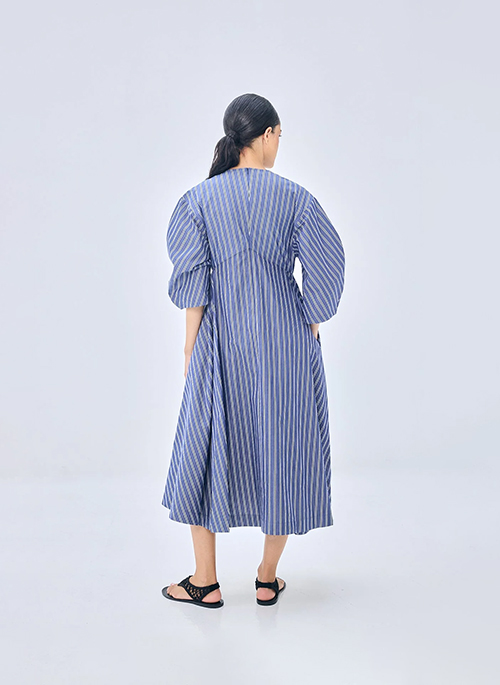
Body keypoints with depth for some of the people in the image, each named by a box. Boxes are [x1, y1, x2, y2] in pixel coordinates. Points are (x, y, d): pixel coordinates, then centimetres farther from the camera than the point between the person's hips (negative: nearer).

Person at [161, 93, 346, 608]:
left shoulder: (200, 199, -2)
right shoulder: (295, 198, -3)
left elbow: (192, 279, -4)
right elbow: (324, 270, -4)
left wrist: (191, 345, 1)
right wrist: (310, 332, 7)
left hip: (222, 338, 1)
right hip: (286, 337, 0)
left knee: (207, 445, 12)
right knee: (282, 445, 11)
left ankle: (206, 581, 18)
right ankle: (268, 579, 20)